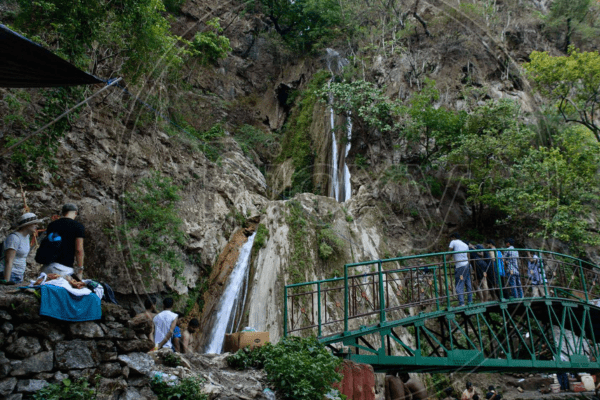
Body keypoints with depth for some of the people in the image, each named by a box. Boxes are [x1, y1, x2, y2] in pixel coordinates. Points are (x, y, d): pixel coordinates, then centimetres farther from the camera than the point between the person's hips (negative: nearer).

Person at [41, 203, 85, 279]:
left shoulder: (52, 225, 12)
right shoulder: (78, 227, -5)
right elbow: (79, 250, -9)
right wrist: (80, 271, -4)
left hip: (47, 266, 6)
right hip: (64, 268, -6)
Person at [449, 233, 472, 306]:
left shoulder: (453, 242, 2)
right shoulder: (465, 245, 20)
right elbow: (468, 257, 21)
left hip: (459, 266, -7)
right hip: (467, 265, 7)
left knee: (459, 285, -7)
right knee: (468, 284, 12)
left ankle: (461, 302, -13)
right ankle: (470, 301, 14)